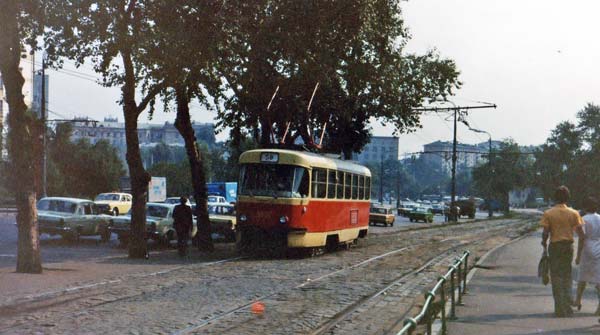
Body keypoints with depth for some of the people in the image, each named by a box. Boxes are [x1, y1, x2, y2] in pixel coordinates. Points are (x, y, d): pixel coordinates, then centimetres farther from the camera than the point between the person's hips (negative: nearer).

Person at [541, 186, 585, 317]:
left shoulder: (548, 214, -7)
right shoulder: (573, 213, -2)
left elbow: (546, 232, -9)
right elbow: (580, 232, -4)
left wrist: (544, 243, 8)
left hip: (554, 246, -2)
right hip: (568, 246, 2)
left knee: (556, 277, 5)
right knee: (567, 276, 15)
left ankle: (560, 309, 3)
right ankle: (567, 307, 15)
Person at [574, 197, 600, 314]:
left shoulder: (584, 219, -9)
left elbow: (582, 239, -12)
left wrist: (578, 256, -8)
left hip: (587, 252, -3)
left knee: (582, 276, 16)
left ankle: (578, 300, 29)